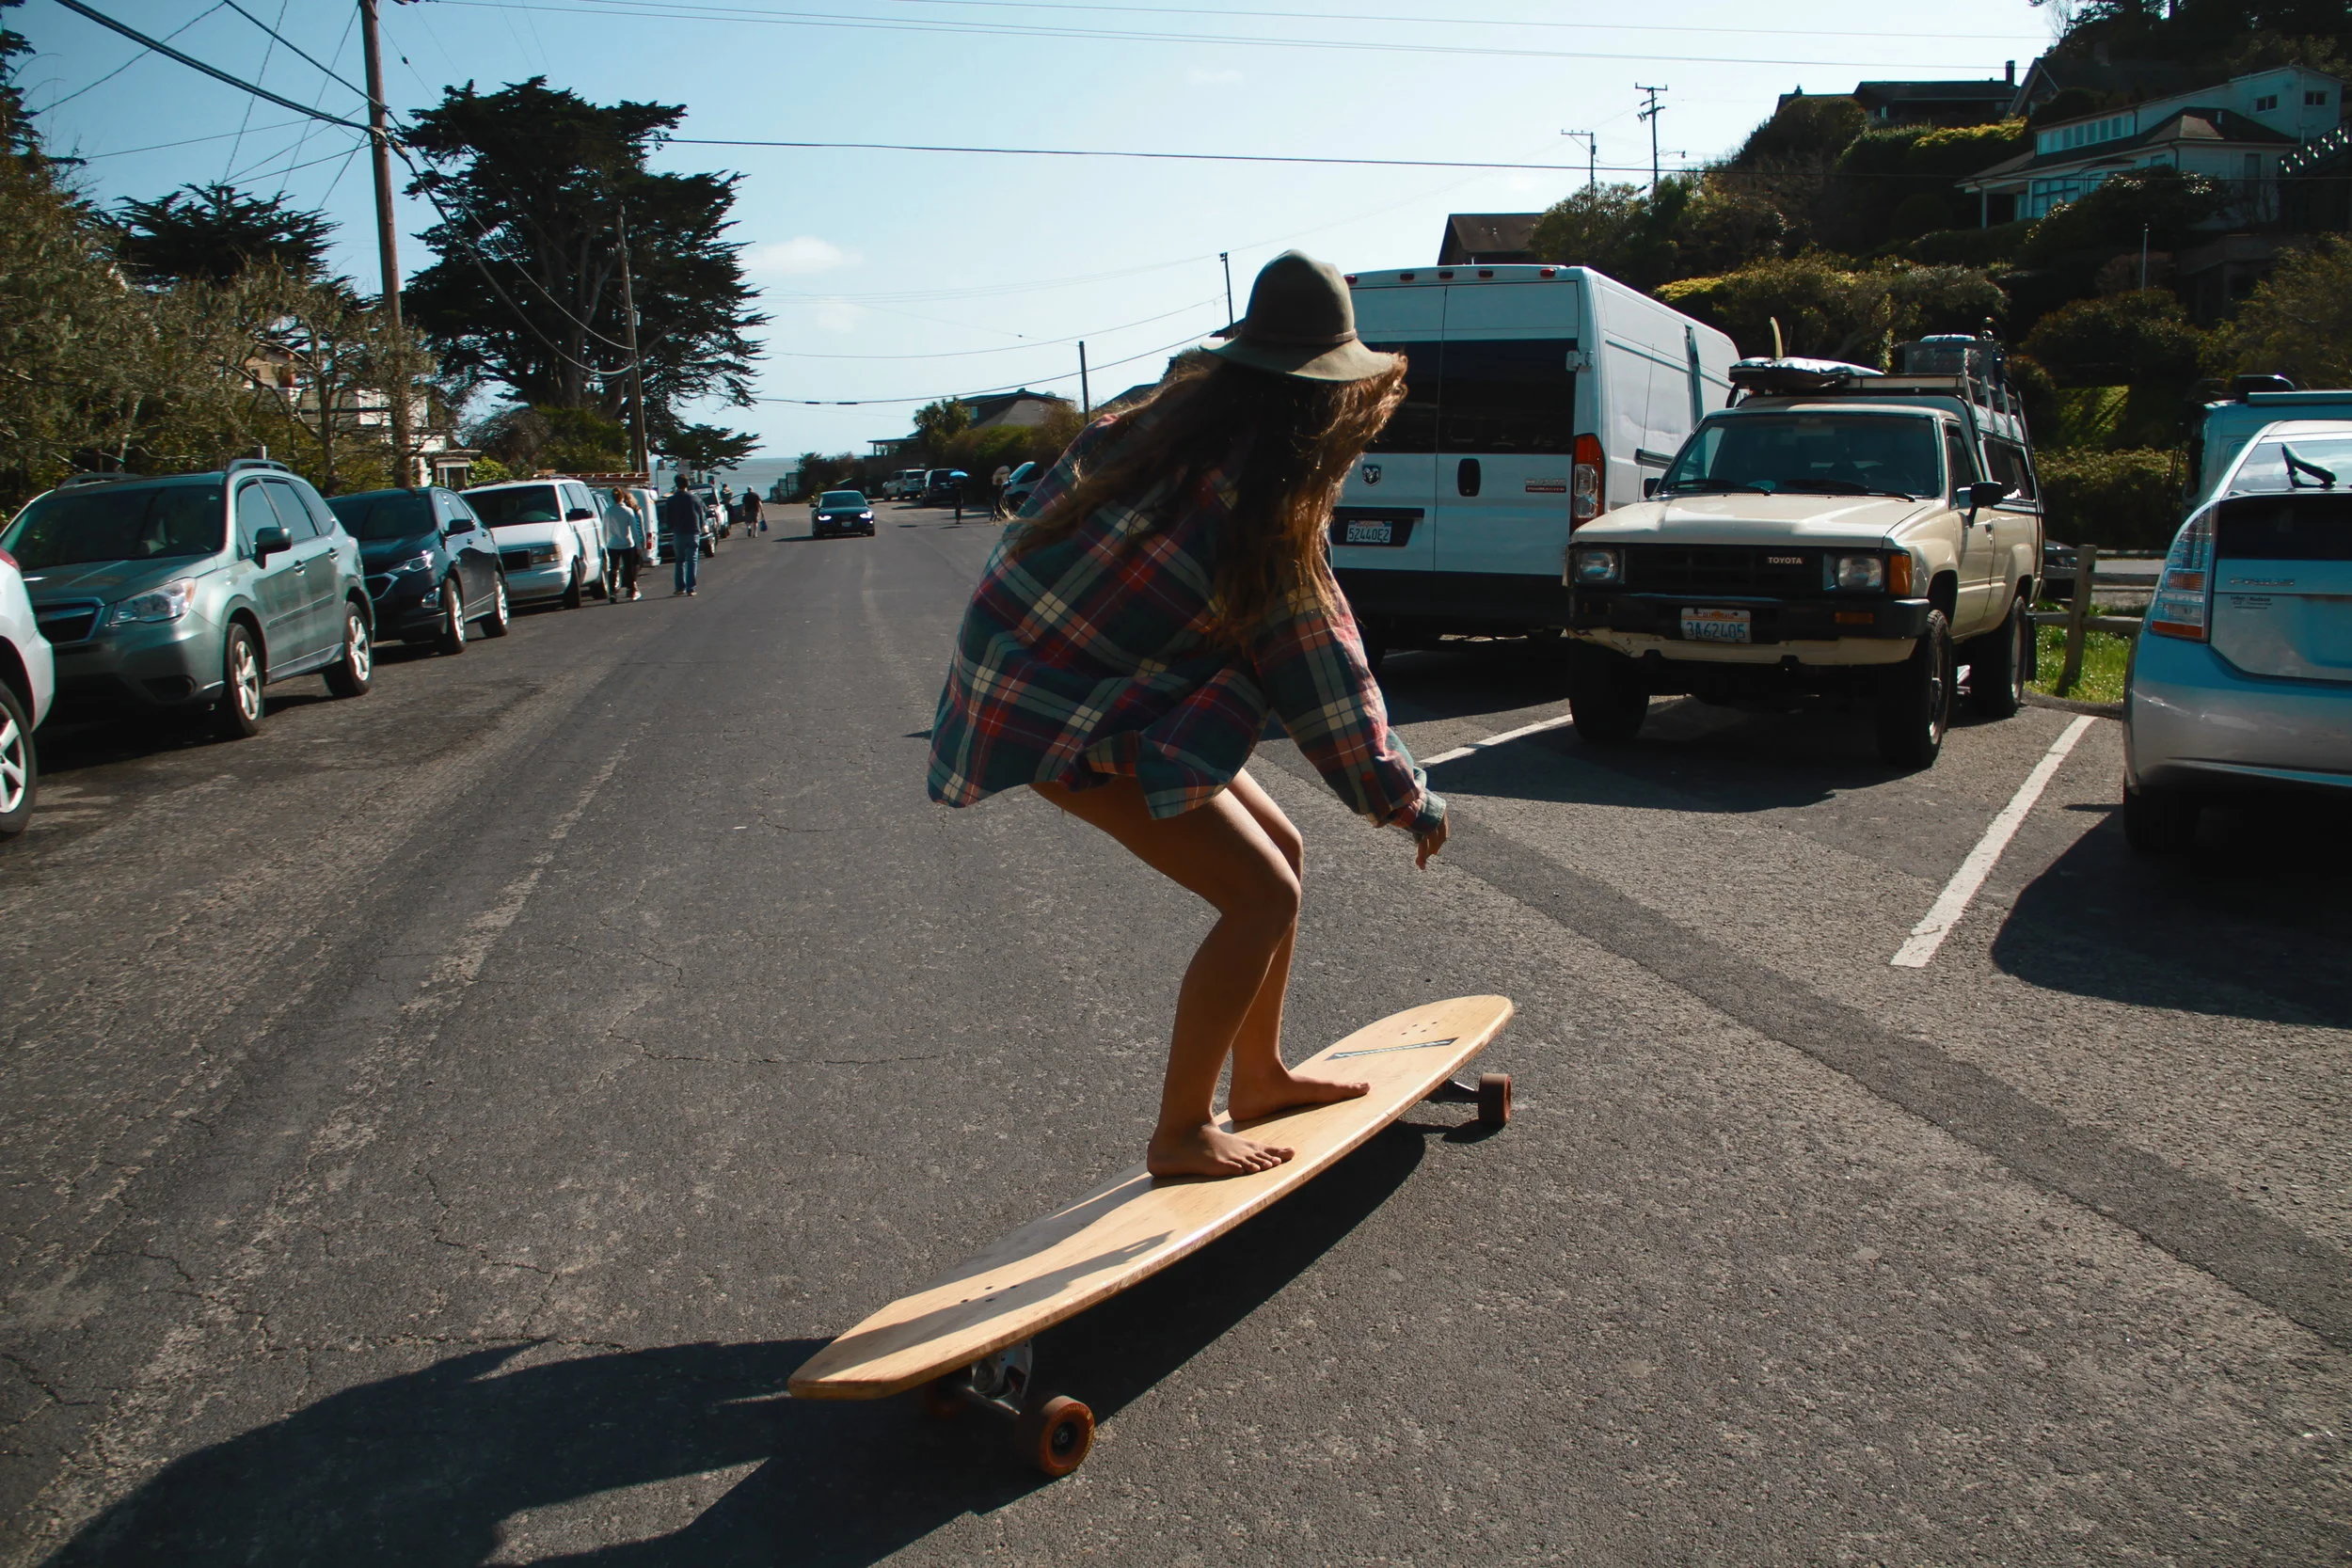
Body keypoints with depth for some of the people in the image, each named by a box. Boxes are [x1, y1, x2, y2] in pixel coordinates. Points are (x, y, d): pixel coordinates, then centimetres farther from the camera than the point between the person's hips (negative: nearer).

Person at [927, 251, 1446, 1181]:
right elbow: (1324, 675, -15)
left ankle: (1260, 1077, 27)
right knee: (1262, 896, -10)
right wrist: (1409, 799, -3)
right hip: (1069, 717, -9)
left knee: (1279, 849, 14)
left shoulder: (1172, 420, 0)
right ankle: (1181, 1133, 2)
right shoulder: (1259, 500, -22)